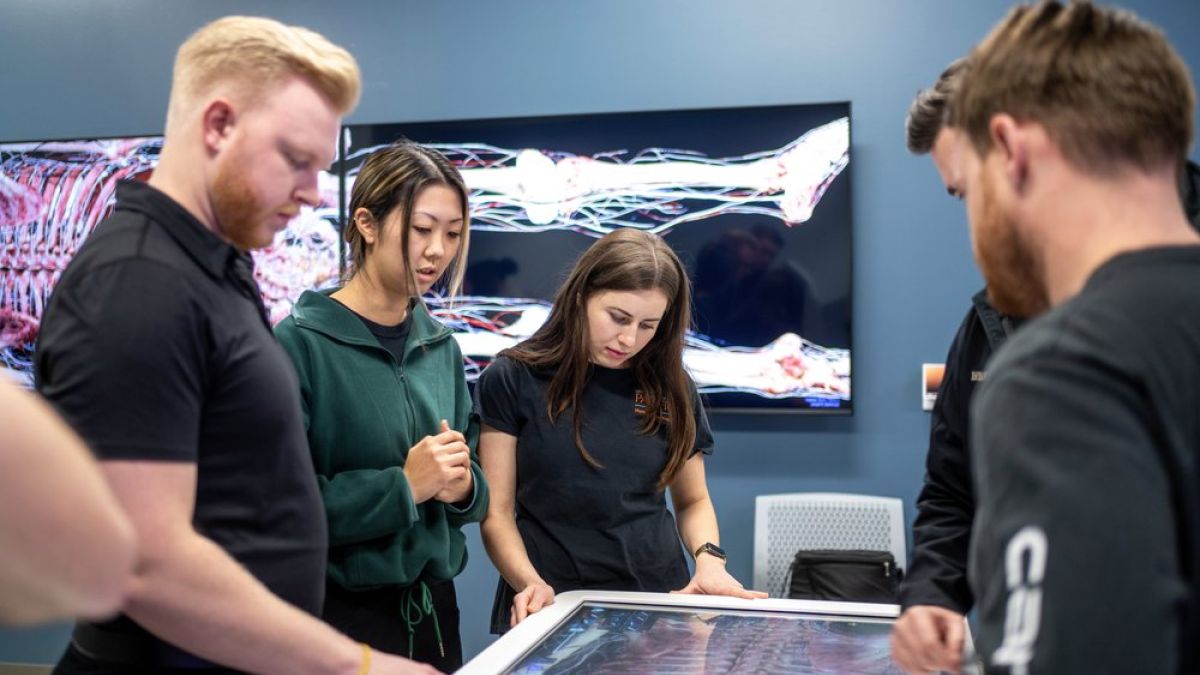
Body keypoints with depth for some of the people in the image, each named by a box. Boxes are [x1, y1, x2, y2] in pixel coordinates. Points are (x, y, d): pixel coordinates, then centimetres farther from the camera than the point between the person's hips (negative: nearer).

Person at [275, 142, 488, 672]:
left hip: (433, 607, 6)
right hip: (337, 610, -6)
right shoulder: (299, 342, -13)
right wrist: (404, 486, -22)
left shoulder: (442, 347, 5)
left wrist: (463, 486, -10)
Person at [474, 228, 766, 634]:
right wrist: (530, 582, -18)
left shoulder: (671, 388, 7)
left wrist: (709, 557, -1)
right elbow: (497, 512, -2)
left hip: (659, 598, 2)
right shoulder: (512, 380, -2)